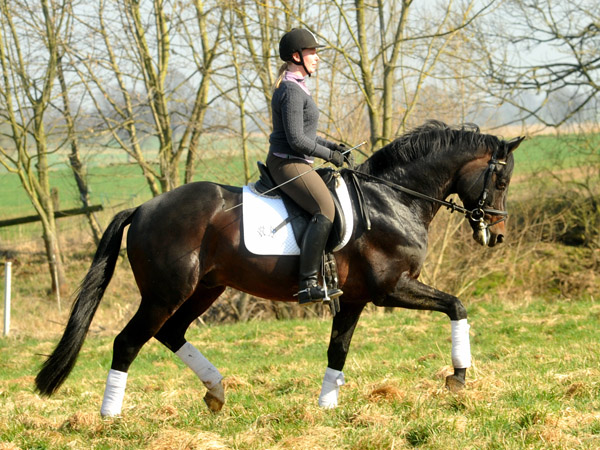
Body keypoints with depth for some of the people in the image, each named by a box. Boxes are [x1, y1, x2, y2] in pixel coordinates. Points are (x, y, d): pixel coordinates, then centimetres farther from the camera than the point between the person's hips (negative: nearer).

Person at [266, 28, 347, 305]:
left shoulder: (296, 88, 18)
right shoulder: (292, 91, -15)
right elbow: (296, 140, -21)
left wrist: (331, 146, 14)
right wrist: (329, 155, -10)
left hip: (292, 164, 11)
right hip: (288, 164, -11)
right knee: (325, 209, -26)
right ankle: (307, 285, -36)